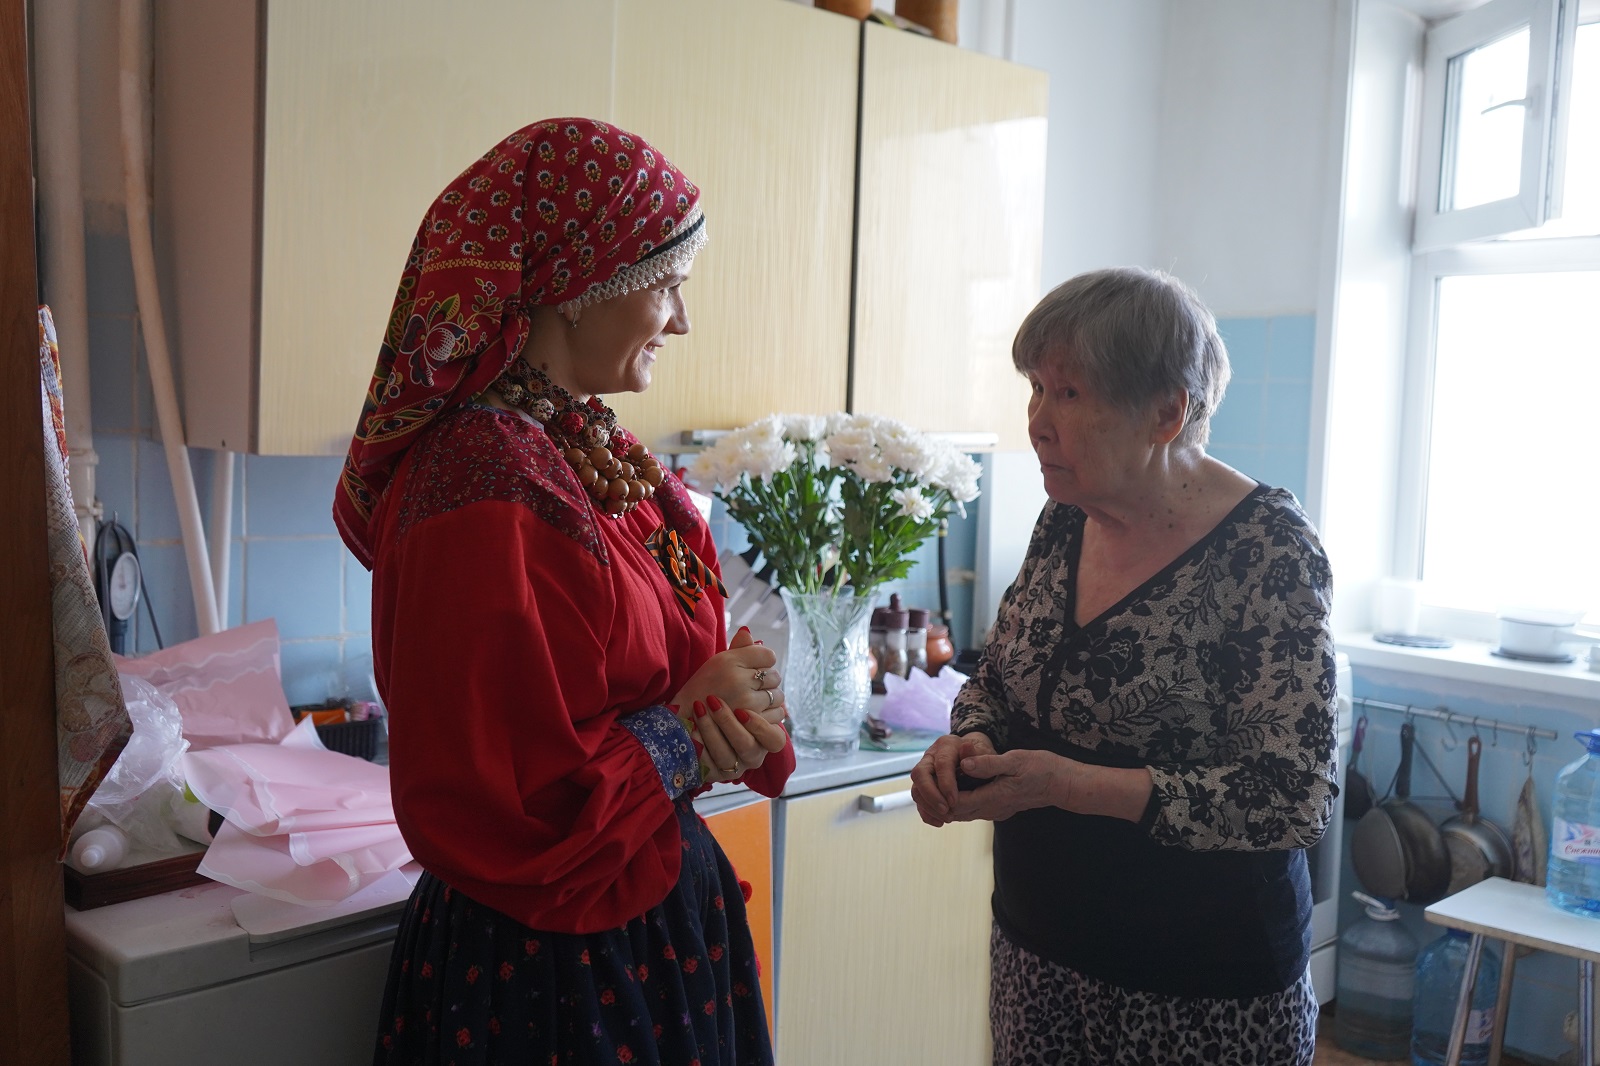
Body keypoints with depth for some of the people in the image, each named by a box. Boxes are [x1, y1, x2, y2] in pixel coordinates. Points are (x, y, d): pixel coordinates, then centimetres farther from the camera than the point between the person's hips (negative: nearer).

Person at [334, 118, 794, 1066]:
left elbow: (680, 658, 10)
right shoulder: (486, 495, -26)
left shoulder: (595, 450, 2)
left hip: (656, 906, 8)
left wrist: (741, 710, -11)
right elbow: (495, 811, -27)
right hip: (550, 966, -8)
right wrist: (685, 732, -17)